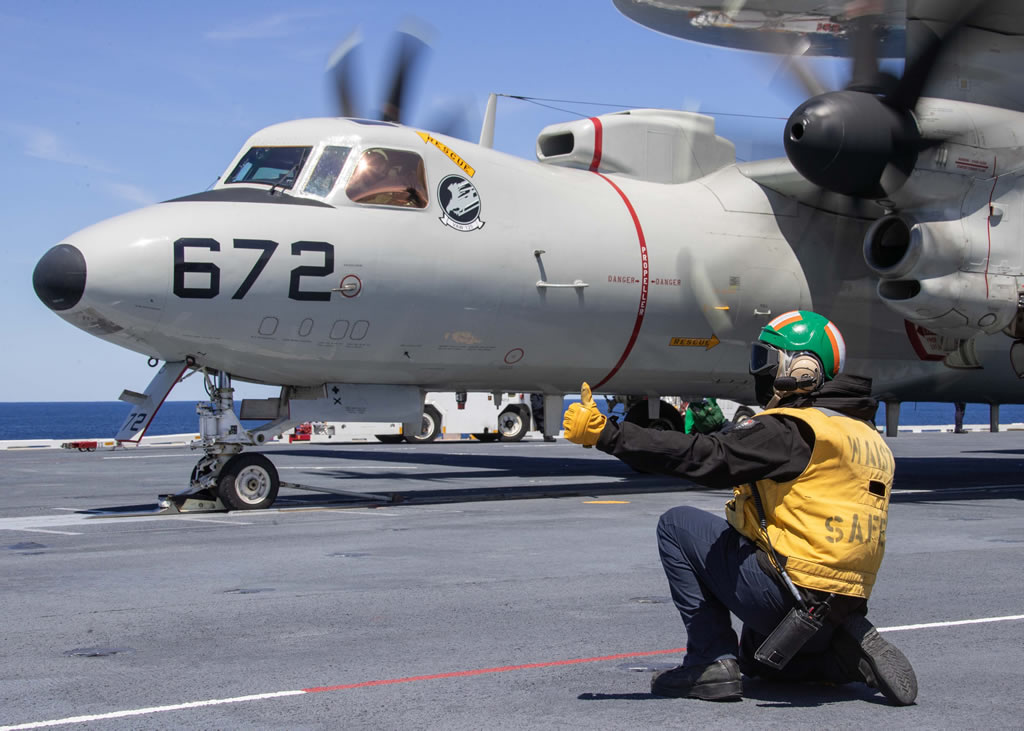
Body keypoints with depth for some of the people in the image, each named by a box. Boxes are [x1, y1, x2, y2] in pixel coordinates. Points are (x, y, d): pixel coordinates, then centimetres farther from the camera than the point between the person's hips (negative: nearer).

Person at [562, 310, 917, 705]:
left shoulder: (792, 430, -14)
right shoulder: (867, 437, 14)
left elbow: (709, 457, -23)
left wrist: (606, 434, -25)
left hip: (788, 594, -9)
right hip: (846, 601, 9)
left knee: (677, 525, 3)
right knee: (755, 657, 36)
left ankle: (710, 661, -2)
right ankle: (849, 650, 9)